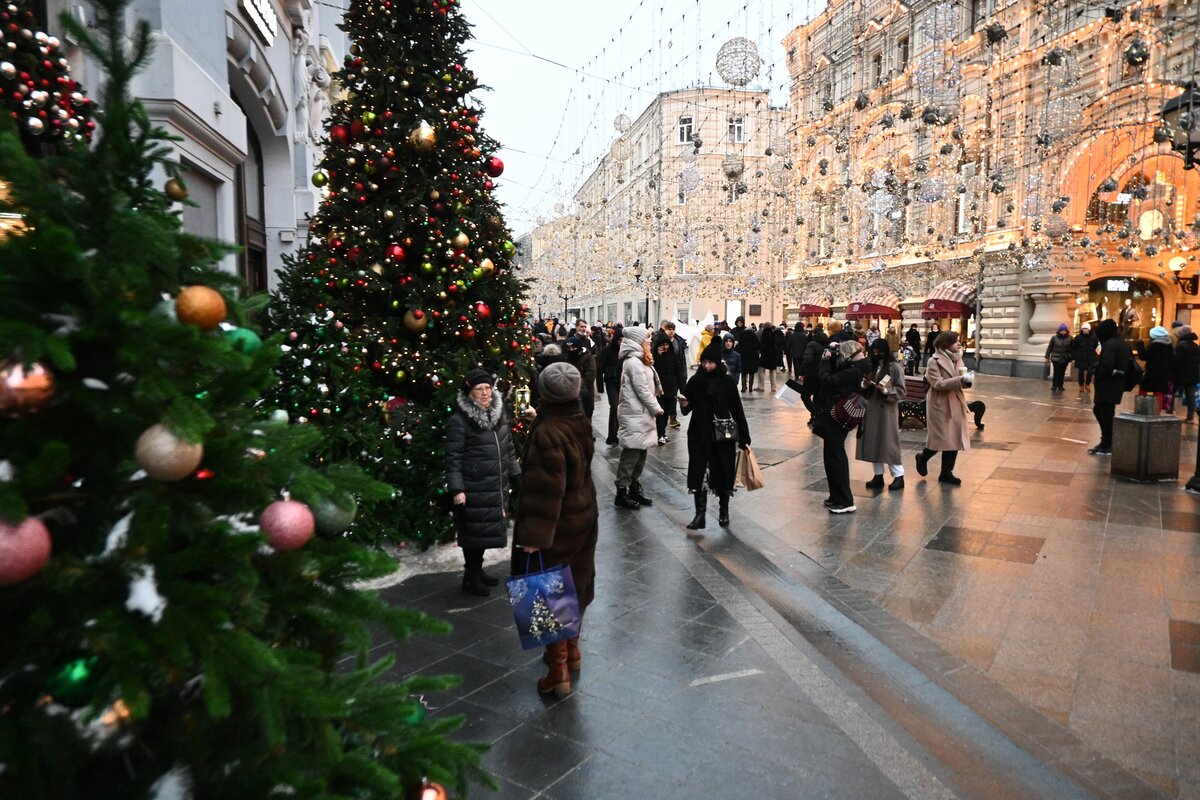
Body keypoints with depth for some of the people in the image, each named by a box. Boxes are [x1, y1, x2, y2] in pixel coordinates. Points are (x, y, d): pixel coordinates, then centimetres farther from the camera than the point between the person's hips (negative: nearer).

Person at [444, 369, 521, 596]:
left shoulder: (498, 413, 7)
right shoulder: (459, 420, -14)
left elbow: (508, 448, 16)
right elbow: (453, 458, -13)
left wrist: (515, 476, 18)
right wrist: (456, 489, -16)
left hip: (497, 486, 7)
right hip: (474, 488, -7)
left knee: (487, 529, 16)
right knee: (475, 531, 2)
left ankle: (478, 569, 34)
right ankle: (470, 577, 18)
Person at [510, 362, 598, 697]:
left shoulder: (548, 433, -26)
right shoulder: (580, 421, -3)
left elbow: (545, 489, -28)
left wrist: (534, 535, -25)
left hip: (557, 525, -8)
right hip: (584, 516, 8)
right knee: (575, 585, 22)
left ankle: (559, 671, 13)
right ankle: (571, 649, 42)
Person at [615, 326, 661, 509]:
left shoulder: (638, 360, 16)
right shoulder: (634, 362, -17)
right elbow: (642, 391, -18)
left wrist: (653, 408, 9)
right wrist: (656, 408, -9)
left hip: (641, 413, 10)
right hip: (635, 414, -10)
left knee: (640, 453, 15)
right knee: (631, 453, -4)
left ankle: (634, 488, 26)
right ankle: (621, 494, 4)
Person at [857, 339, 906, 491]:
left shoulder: (895, 367, -6)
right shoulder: (871, 366, 8)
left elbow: (901, 391, -7)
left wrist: (886, 390, -20)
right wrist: (865, 385, -5)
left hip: (887, 410, -5)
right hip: (871, 409, 5)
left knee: (888, 443, -4)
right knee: (873, 442, 7)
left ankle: (899, 476, 7)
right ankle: (878, 475, 15)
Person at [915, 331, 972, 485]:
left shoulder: (957, 359, 11)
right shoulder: (934, 361, -11)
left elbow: (959, 380, 18)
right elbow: (939, 384, -20)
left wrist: (968, 379, -6)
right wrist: (962, 379, -27)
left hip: (955, 404, 7)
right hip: (940, 405, -7)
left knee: (955, 438, 6)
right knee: (940, 438, -3)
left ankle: (946, 473, 16)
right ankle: (923, 457, 26)